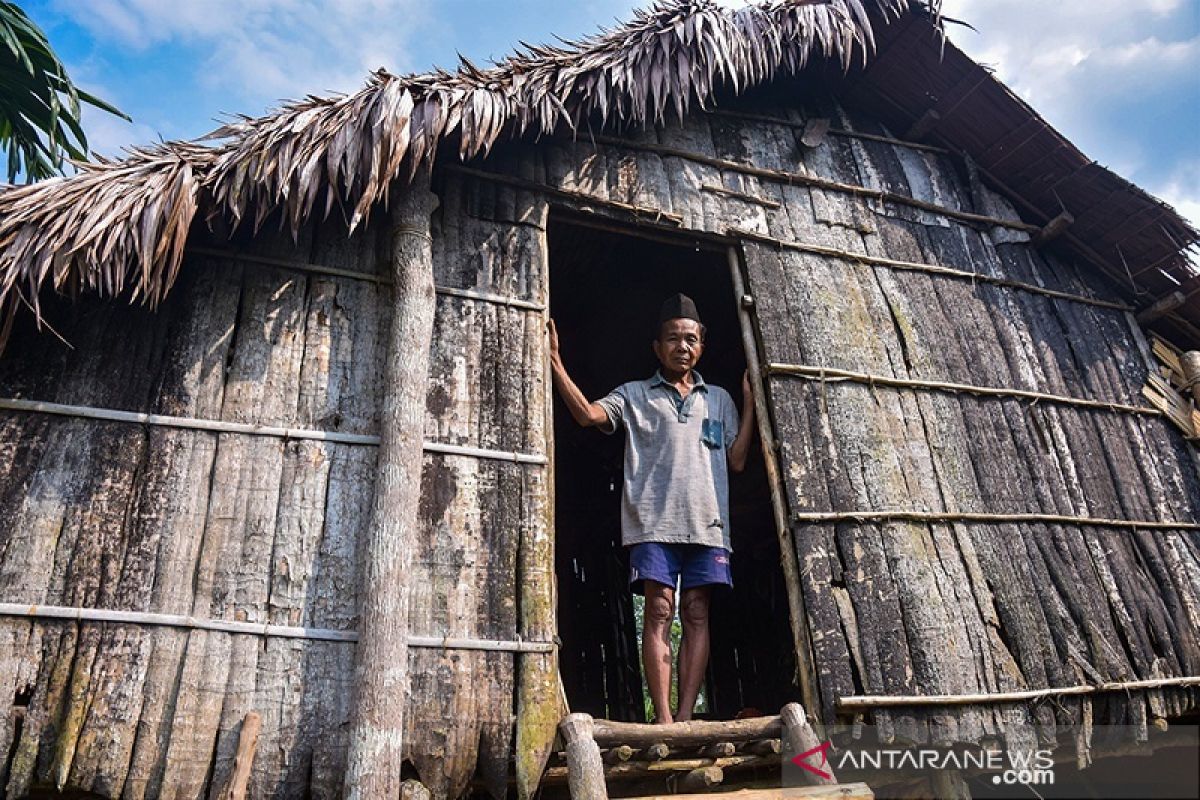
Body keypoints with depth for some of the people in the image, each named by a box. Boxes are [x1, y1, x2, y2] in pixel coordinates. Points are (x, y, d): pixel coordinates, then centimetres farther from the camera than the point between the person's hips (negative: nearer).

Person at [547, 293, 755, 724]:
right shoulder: (634, 394, 14)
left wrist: (750, 402, 13)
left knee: (697, 614, -1)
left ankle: (685, 716, 2)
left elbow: (737, 461, 15)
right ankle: (663, 717, -6)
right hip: (653, 520, -2)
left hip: (707, 522, 3)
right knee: (659, 611, -8)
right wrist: (554, 362, -12)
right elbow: (588, 414, -4)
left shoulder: (719, 399, 21)